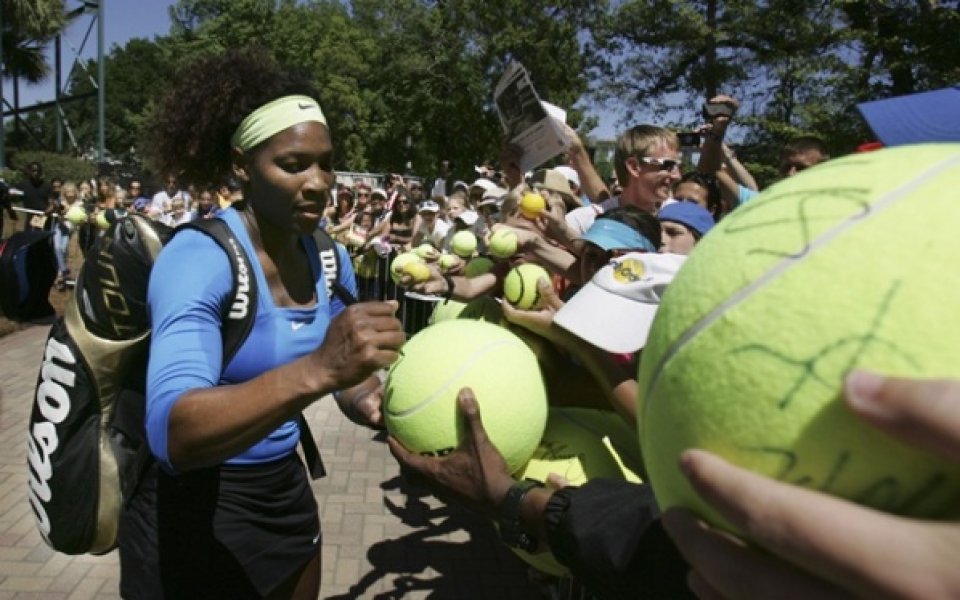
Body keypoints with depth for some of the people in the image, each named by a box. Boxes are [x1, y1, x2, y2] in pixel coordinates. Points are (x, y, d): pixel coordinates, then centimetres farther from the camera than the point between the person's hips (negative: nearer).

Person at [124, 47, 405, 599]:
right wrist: (316, 370, -50)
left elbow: (353, 385, 5)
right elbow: (173, 436, -36)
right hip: (193, 510, -6)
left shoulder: (330, 260, -3)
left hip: (285, 492, 6)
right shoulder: (197, 257, -23)